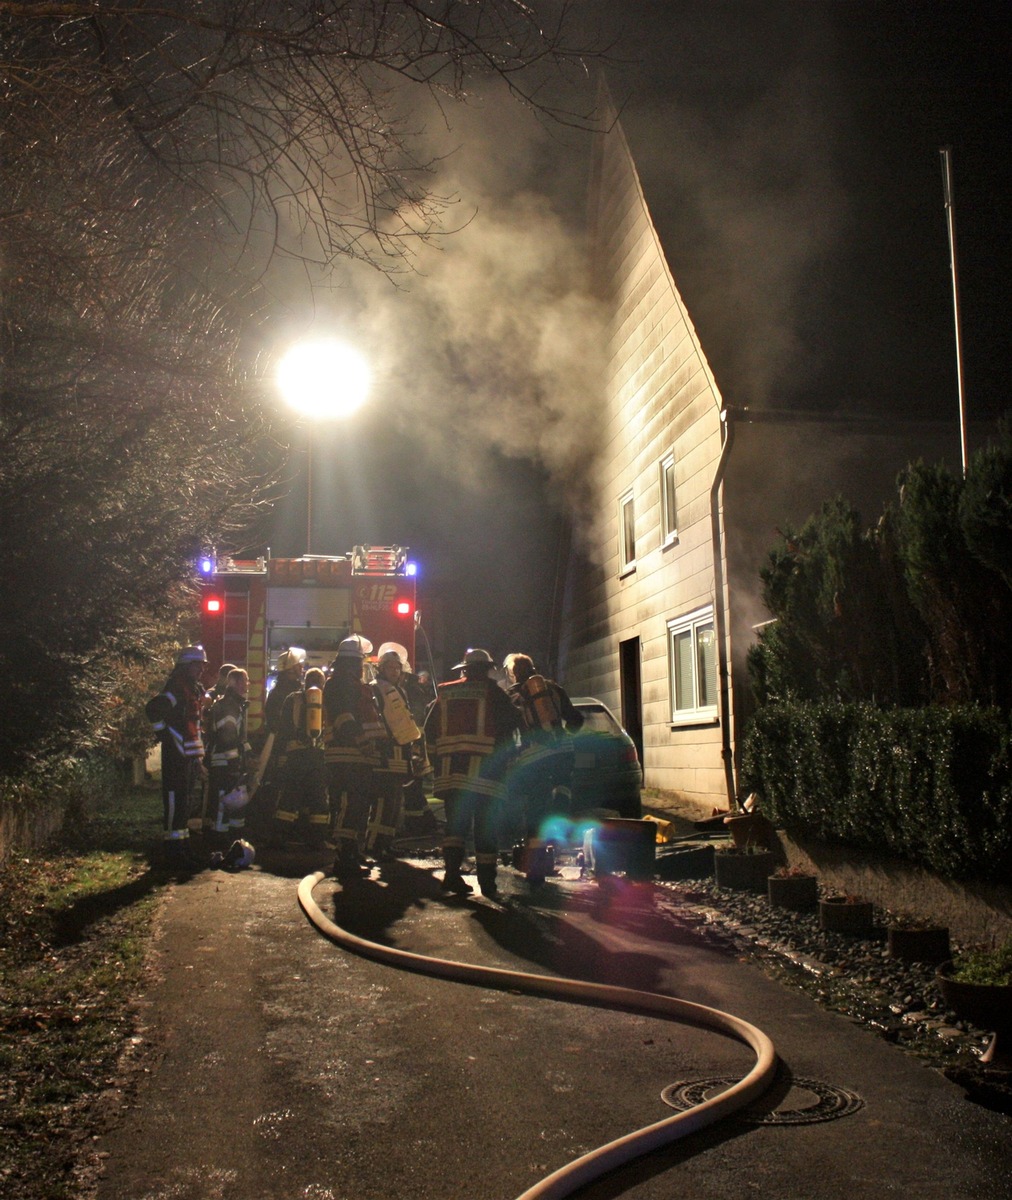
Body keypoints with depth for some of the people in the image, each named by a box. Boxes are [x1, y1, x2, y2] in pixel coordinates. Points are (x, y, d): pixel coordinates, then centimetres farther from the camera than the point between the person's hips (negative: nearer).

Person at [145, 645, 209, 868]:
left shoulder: (196, 690, 17)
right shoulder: (175, 688, -13)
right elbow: (152, 709, -28)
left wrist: (199, 755, 19)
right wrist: (164, 733, -18)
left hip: (190, 755, 10)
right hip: (176, 755, -10)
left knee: (187, 803, 15)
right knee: (175, 801, -6)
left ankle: (183, 849, 24)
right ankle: (173, 851, -1)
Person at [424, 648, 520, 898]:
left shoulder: (445, 693, 12)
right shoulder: (492, 691, 1)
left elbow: (430, 729, 14)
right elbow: (511, 723, -2)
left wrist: (438, 760, 19)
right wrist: (505, 755, 11)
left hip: (450, 769, 4)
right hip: (484, 769, -3)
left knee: (456, 822, 10)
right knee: (485, 826, 2)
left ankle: (452, 872, -3)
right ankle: (487, 882, 5)